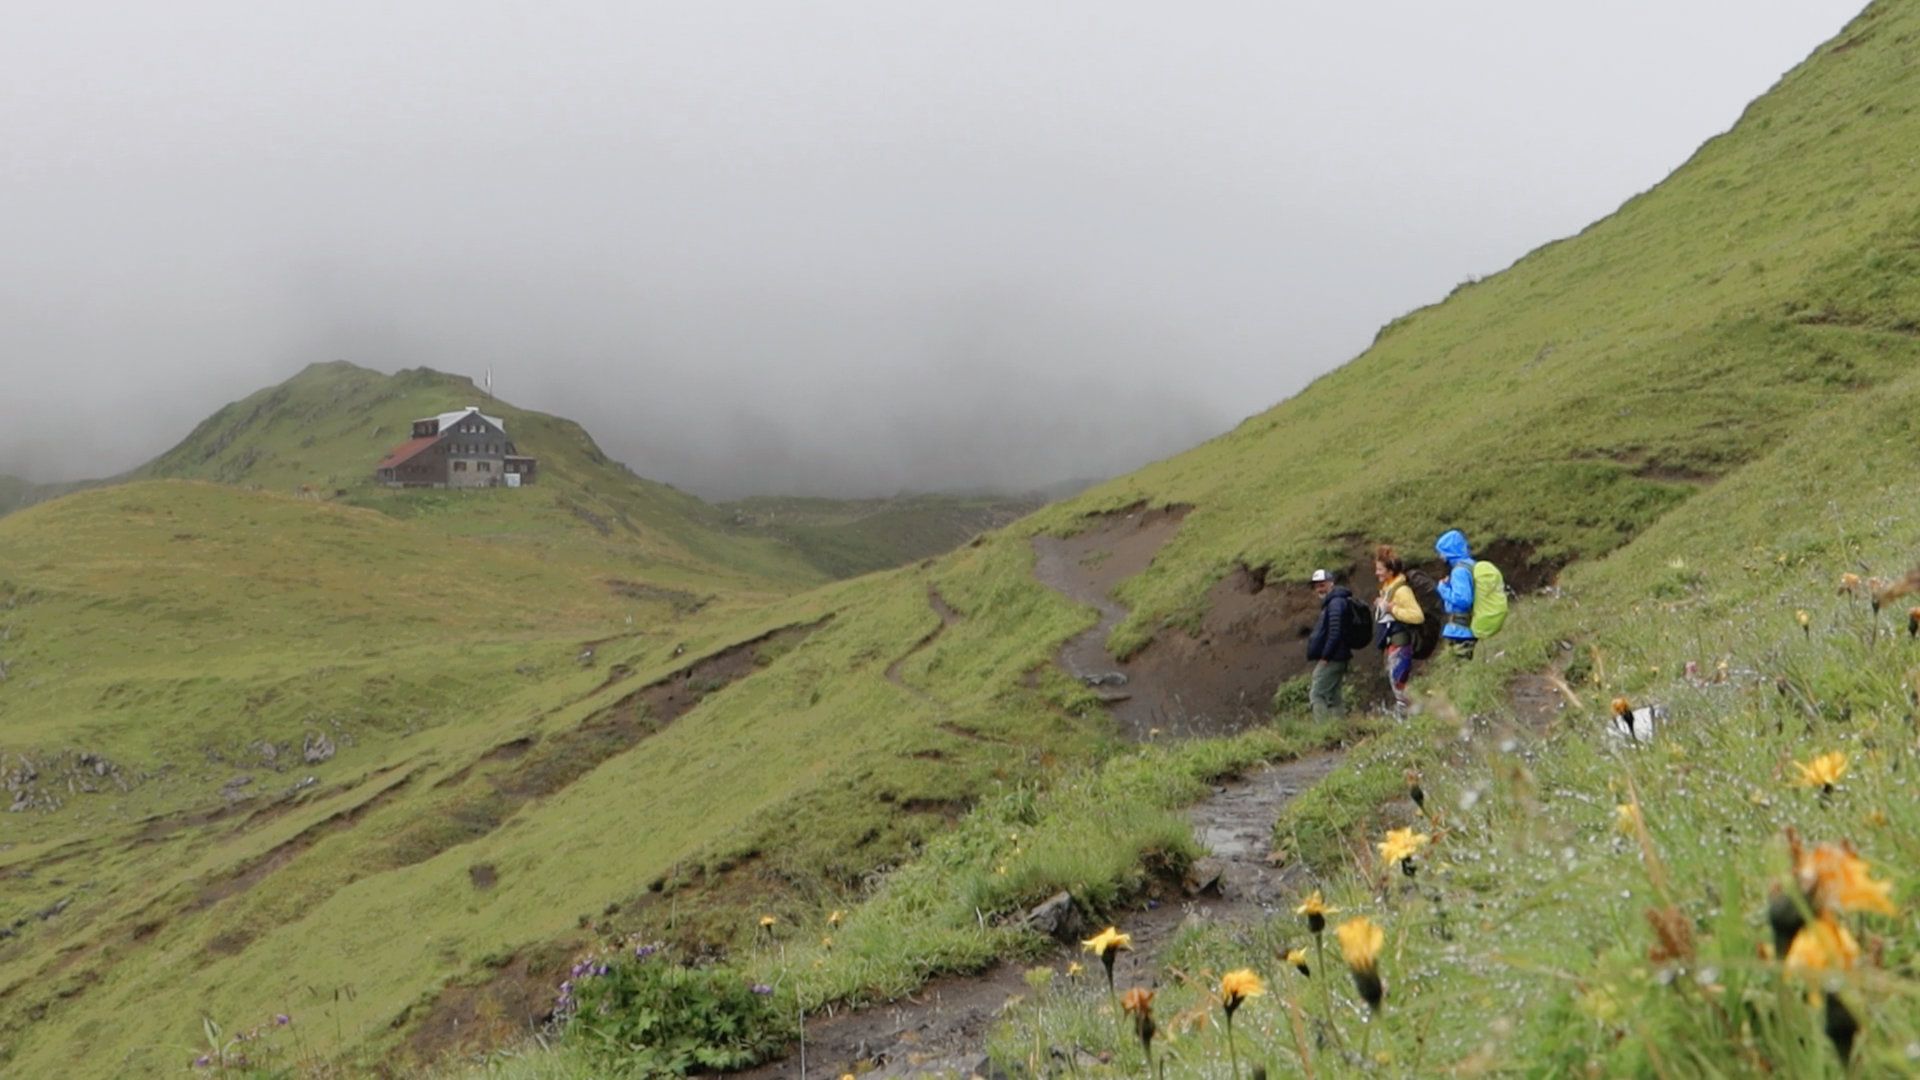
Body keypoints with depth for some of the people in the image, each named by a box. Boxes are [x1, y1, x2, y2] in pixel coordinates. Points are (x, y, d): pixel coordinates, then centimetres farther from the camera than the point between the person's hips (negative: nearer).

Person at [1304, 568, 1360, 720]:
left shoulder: (1336, 602, -15)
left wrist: (1325, 656, -20)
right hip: (1337, 659, 10)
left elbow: (1335, 633, -23)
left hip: (1331, 660, -10)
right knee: (1333, 696, 12)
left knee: (1317, 695, -10)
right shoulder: (1333, 601, 18)